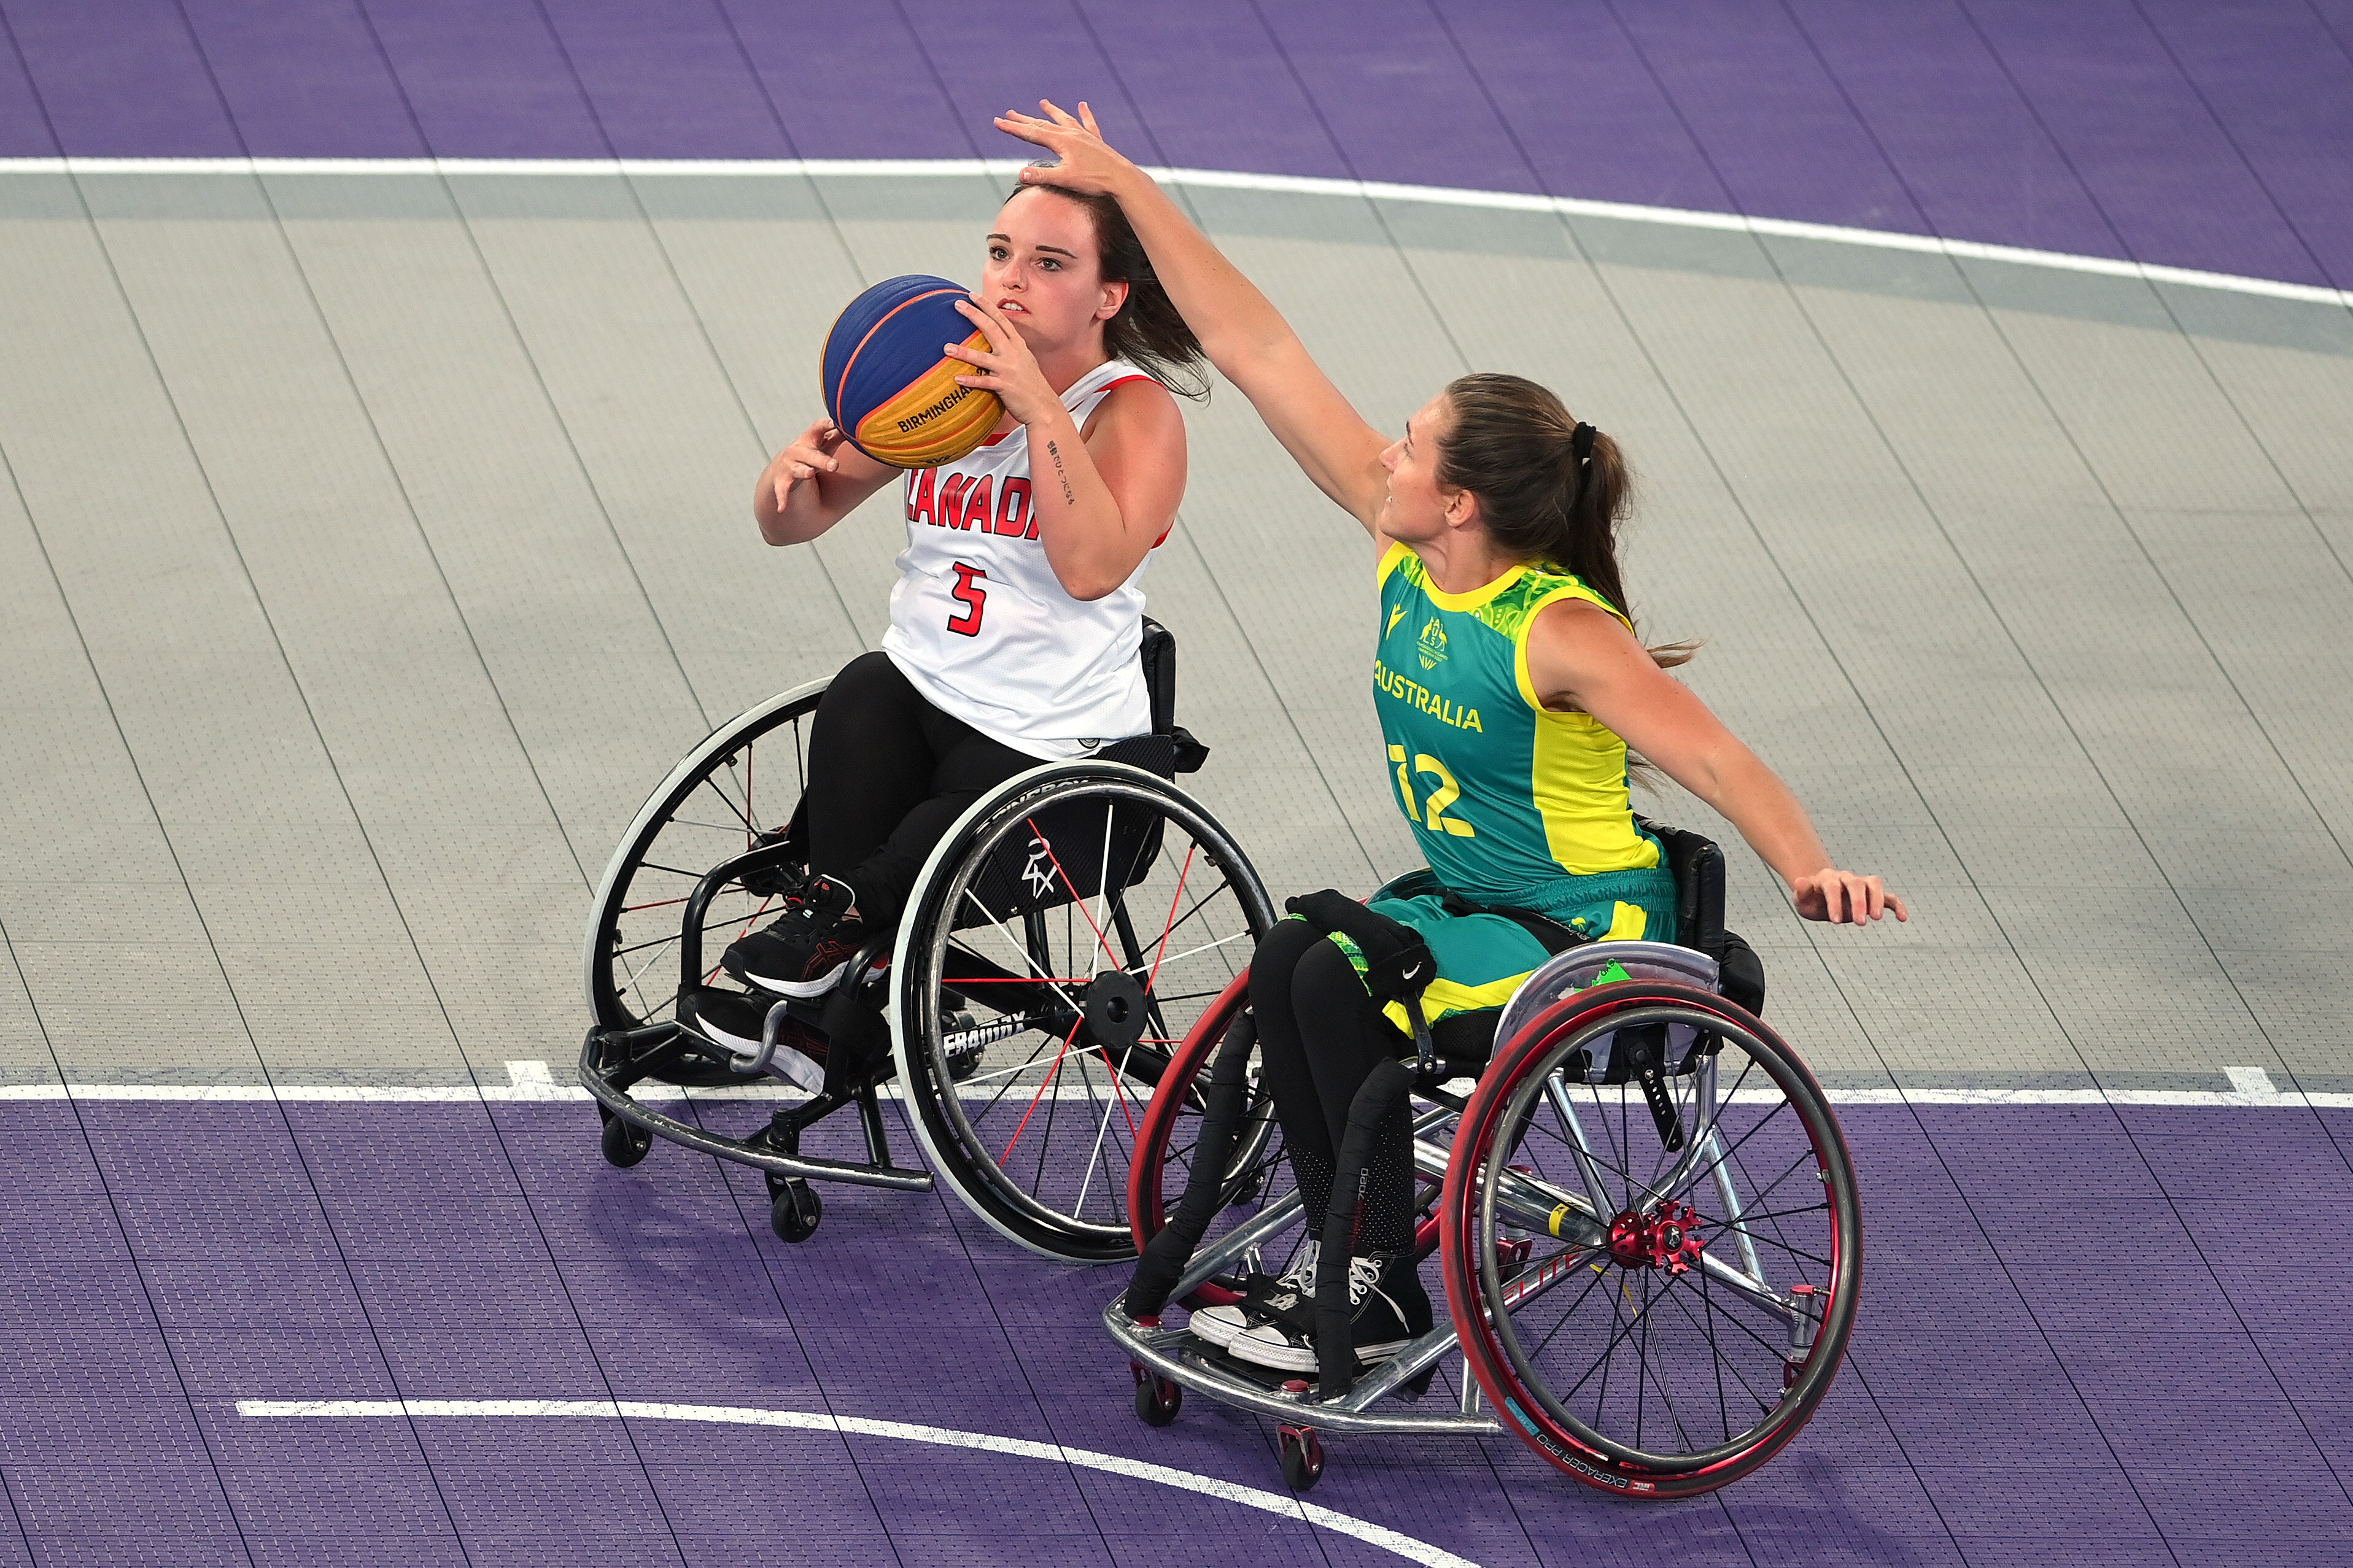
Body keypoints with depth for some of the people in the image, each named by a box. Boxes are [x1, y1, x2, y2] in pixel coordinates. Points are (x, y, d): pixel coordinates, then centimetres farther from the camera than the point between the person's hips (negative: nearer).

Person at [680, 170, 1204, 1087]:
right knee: (863, 694, -28)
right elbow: (791, 525, 9)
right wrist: (804, 464, -15)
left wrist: (1040, 410, -32)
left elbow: (1092, 567, -29)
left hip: (1050, 747, -4)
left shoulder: (1136, 413, -10)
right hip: (919, 692, 4)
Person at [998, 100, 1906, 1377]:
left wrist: (1809, 871, -51)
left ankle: (1381, 1295, -11)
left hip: (1591, 938, -7)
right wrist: (1125, 185, -1)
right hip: (1472, 907, 7)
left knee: (1337, 982, -24)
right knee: (1290, 960, -18)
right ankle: (1340, 1258, -9)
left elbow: (1714, 758, -31)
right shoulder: (1403, 550, -5)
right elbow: (1257, 351, -3)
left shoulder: (1558, 633, -24)